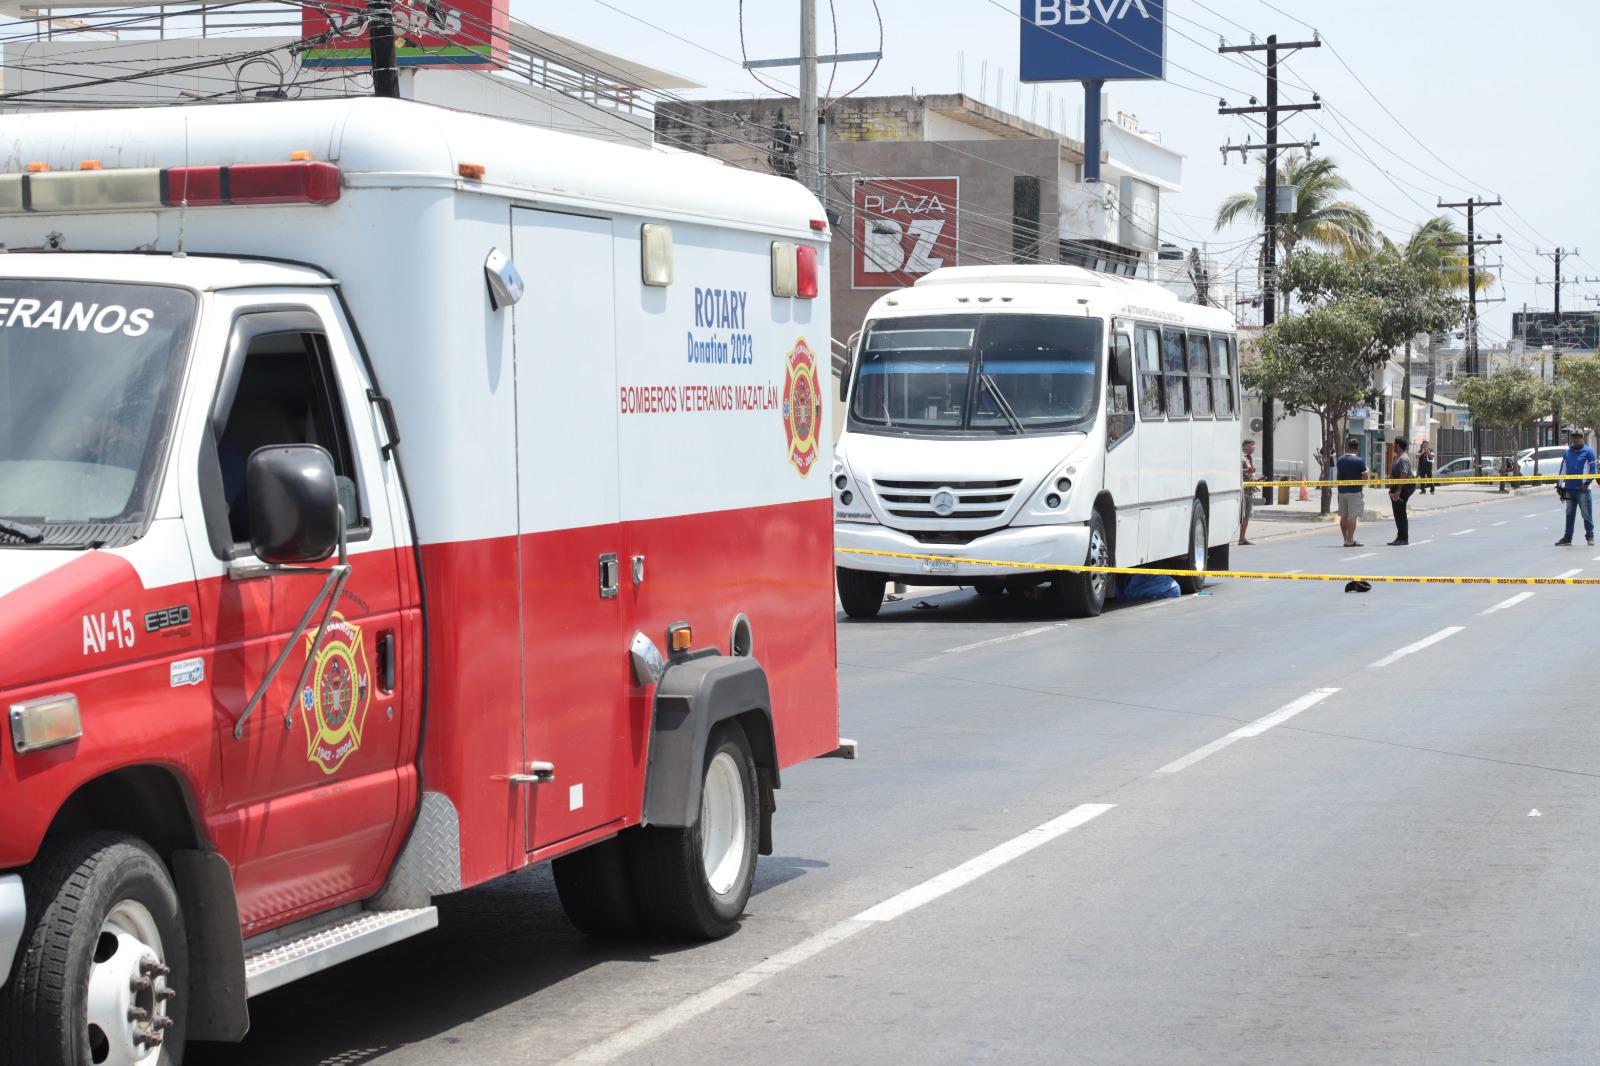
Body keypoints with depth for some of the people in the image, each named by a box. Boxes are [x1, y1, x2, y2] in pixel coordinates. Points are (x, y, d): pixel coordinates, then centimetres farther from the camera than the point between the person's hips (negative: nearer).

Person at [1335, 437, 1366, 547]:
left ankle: (1346, 539, 14)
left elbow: (1337, 477, 11)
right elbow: (1365, 476, -9)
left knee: (1343, 516, 10)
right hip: (1354, 491, -5)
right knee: (1352, 516, -5)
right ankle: (1350, 540, -9)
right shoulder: (1359, 461, -11)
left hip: (1342, 490, 5)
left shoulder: (1340, 460, 6)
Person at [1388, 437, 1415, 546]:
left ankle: (1404, 538, -4)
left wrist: (1398, 491, -28)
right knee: (1397, 513, 13)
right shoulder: (1397, 458, 16)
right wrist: (1391, 489, 23)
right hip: (1396, 488, 11)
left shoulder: (1403, 459, -17)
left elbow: (1403, 475, -24)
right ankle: (1400, 537, 19)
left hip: (1403, 488, -11)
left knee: (1400, 513, -8)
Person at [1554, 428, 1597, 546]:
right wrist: (1559, 484, 14)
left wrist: (1586, 483, -12)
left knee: (1587, 514, -3)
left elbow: (1592, 469, -5)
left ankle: (1590, 536, 4)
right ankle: (1567, 537, 14)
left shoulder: (1588, 452, -2)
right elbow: (1563, 469, 18)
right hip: (1569, 488, 5)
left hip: (1582, 488, -5)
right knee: (1569, 514, 10)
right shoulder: (1567, 452, 13)